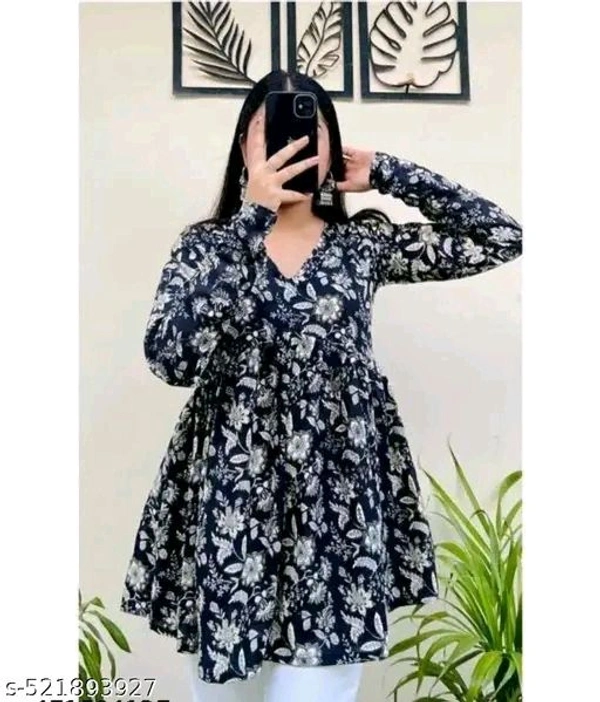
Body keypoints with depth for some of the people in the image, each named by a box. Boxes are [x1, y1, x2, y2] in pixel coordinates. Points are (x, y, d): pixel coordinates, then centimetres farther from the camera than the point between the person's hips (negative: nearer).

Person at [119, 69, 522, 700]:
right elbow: (169, 357, -16)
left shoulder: (362, 243, 5)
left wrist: (386, 173, 2)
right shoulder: (205, 243, 2)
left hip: (337, 495, 1)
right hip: (233, 491, 0)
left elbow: (501, 238, 3)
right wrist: (251, 218, -17)